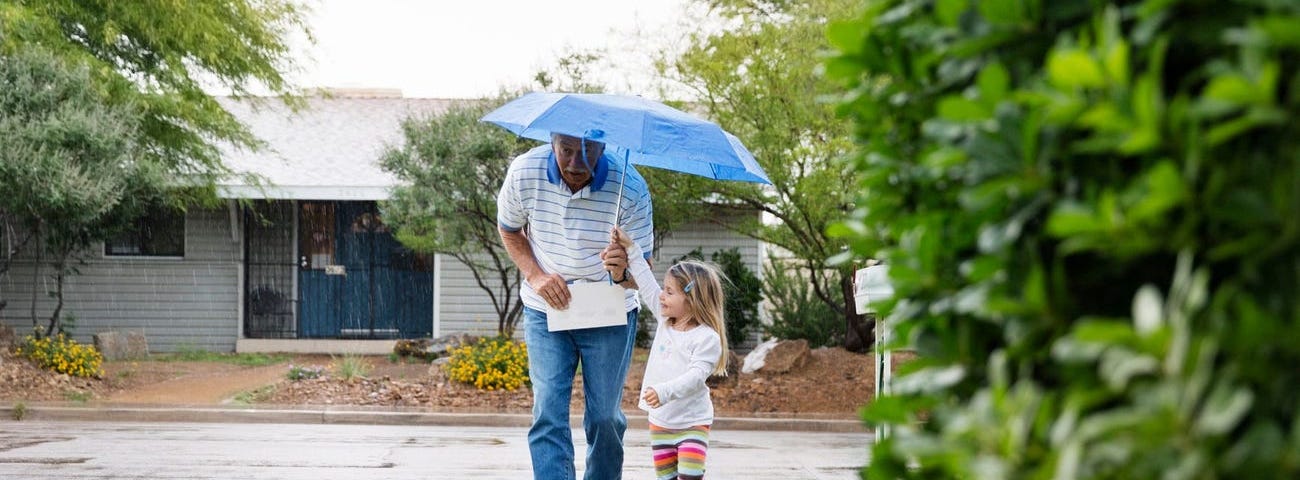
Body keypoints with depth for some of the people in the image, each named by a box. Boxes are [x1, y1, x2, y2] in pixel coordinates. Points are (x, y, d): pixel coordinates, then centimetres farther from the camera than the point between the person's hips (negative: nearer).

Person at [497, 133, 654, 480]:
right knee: (548, 414, -9)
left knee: (605, 417, 4)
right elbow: (509, 229, 3)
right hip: (546, 309, 1)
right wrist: (535, 275, -13)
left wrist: (622, 273, -41)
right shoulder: (524, 173, -18)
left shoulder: (630, 187, -23)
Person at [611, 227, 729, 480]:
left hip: (692, 423, -7)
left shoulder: (706, 338, -15)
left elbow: (695, 376, -25)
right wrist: (631, 249, 10)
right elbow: (647, 285, 10)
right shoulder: (665, 321, 5)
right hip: (661, 420, 7)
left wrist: (664, 392, -38)